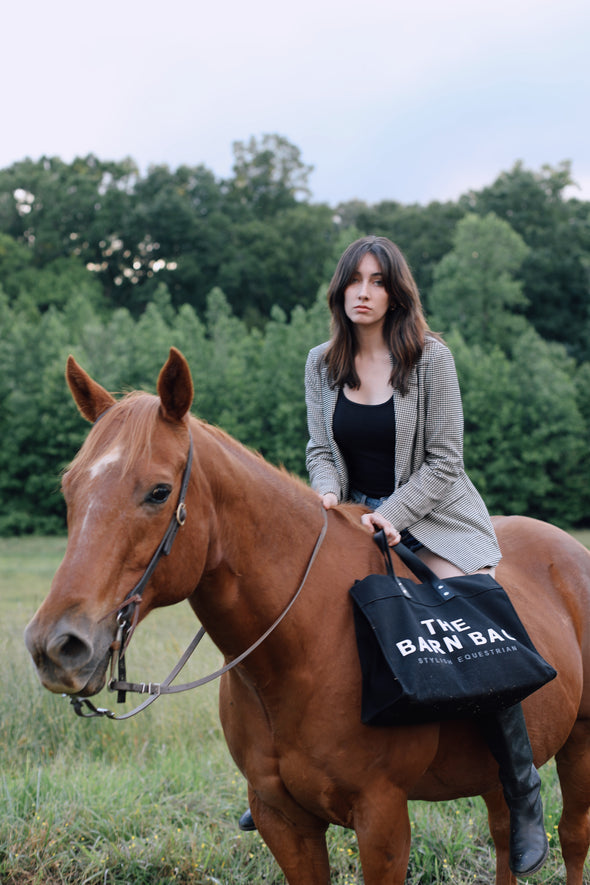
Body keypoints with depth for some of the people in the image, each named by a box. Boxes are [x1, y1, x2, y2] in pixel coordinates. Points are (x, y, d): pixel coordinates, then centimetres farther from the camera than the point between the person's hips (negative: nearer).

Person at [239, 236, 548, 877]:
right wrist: (327, 493, -15)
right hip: (355, 517, 5)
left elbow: (443, 461, -10)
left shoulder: (431, 357, -9)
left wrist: (392, 515, -21)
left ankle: (523, 799, -8)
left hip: (432, 516, -4)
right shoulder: (322, 364, 4)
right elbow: (322, 449, 7)